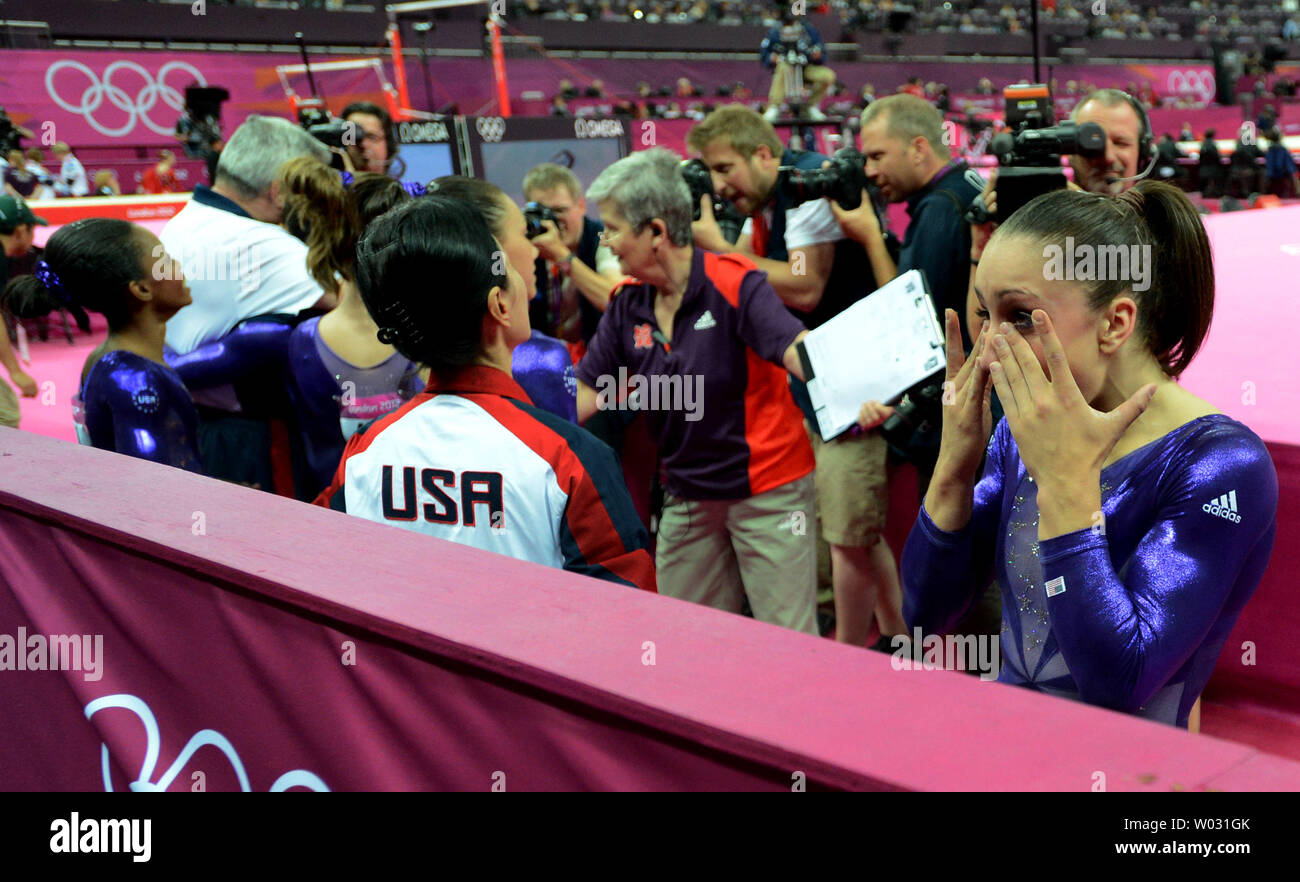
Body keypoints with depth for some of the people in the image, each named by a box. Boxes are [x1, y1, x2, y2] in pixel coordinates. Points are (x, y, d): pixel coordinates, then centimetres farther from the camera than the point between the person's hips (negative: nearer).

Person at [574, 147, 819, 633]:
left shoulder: (733, 283, -16)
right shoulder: (627, 305, 2)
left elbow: (800, 352, -27)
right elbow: (584, 394, 6)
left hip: (767, 489, -6)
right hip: (687, 498, 6)